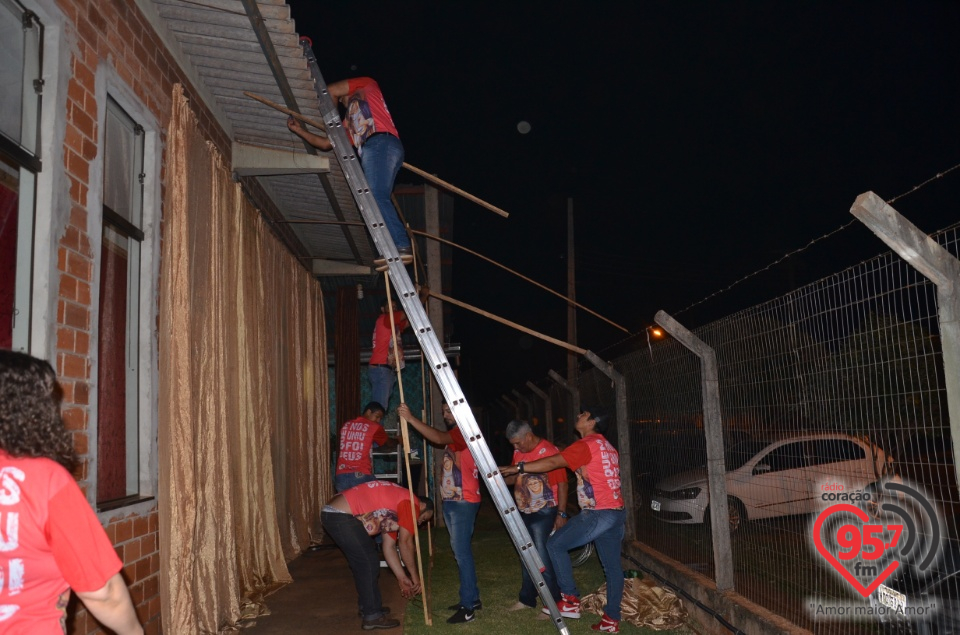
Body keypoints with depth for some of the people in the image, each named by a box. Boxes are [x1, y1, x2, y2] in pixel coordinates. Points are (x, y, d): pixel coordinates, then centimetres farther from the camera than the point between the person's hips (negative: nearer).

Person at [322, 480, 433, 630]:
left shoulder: (396, 506, 25)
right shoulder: (411, 503, -3)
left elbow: (389, 546, 24)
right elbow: (405, 543, -6)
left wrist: (402, 578, 23)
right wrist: (415, 577, 4)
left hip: (333, 514, 10)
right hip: (340, 516, -10)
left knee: (363, 562, 22)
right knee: (369, 563, -2)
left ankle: (368, 606, 33)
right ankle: (372, 616, 7)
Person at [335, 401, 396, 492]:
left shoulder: (346, 425, 17)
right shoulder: (374, 427, 2)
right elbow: (388, 443, 20)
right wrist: (398, 440, 40)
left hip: (341, 476, 5)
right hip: (361, 476, -5)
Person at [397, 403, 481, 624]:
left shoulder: (464, 431, -13)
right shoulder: (453, 435, 20)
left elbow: (438, 438, -30)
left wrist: (411, 419, -33)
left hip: (463, 502, -10)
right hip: (451, 501, 10)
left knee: (462, 552, -10)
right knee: (461, 551, 15)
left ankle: (468, 607, -7)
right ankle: (472, 598, 24)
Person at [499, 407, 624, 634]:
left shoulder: (586, 445, -10)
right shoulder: (607, 447, 18)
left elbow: (552, 463, -15)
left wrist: (517, 468, -14)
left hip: (598, 513, -9)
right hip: (616, 512, 9)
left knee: (555, 544, 0)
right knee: (613, 567, 10)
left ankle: (570, 600, 2)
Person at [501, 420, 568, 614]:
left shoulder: (549, 452, -16)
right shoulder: (518, 452, 6)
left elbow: (562, 484, -15)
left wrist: (561, 514, -17)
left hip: (544, 513, -8)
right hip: (524, 512, 8)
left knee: (543, 559, -7)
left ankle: (553, 603, 3)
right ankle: (527, 599, 28)